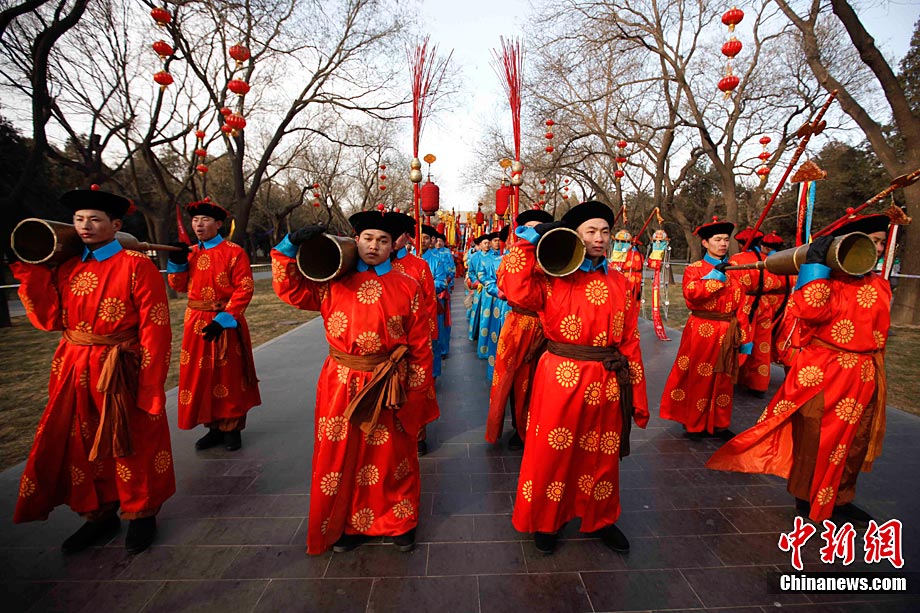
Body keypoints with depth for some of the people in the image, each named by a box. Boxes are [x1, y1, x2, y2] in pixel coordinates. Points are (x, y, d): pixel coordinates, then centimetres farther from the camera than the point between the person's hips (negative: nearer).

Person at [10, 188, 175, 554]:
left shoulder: (136, 266, -12)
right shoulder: (68, 268, 8)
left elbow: (154, 329, -15)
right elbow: (50, 319, 4)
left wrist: (150, 385, -18)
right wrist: (31, 272, -1)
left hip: (122, 373, -6)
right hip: (76, 372, 6)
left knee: (131, 447, 8)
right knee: (84, 447, 16)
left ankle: (141, 515, 28)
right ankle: (99, 514, 36)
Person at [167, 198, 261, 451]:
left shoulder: (234, 252, -8)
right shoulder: (190, 253, 12)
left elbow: (244, 289, -13)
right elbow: (179, 286, 14)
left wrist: (223, 319, -19)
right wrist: (178, 262, -3)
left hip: (225, 323, -6)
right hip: (196, 323, 6)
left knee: (228, 377, 3)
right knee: (202, 376, 9)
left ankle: (232, 428, 18)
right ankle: (214, 428, 23)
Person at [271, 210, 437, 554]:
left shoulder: (407, 287, -1)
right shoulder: (333, 283, 4)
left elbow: (420, 345, -1)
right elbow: (290, 290, 4)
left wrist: (419, 391, -2)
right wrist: (290, 248, -7)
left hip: (391, 389, -1)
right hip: (342, 387, 1)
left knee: (394, 458, 14)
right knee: (343, 457, 12)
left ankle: (401, 523, 37)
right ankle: (348, 524, 37)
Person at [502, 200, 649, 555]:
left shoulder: (618, 284, 7)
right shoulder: (553, 278, -3)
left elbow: (630, 343, 6)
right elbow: (517, 291, -24)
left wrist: (638, 396, 5)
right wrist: (526, 244, -18)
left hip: (608, 382, 4)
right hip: (561, 379, -3)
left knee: (602, 455, 19)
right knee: (553, 453, 9)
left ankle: (601, 519, 44)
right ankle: (545, 521, 34)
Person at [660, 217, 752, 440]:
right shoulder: (694, 269, -1)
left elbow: (741, 307, 8)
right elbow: (691, 292, -22)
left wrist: (745, 338, 5)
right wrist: (716, 274, -20)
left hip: (727, 333, 4)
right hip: (702, 332, -4)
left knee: (724, 380, 12)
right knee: (699, 380, 4)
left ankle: (720, 424, 26)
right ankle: (695, 425, 19)